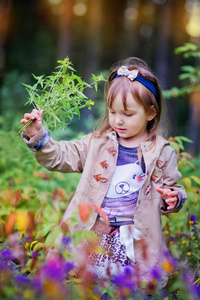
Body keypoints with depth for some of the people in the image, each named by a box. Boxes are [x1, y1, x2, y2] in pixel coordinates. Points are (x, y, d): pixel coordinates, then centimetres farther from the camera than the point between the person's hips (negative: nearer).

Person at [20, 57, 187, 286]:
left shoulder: (161, 152, 1)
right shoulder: (97, 143, 6)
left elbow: (172, 188, 10)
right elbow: (60, 156, 5)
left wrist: (172, 199, -12)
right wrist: (37, 135, -9)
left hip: (135, 239, -1)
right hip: (94, 233, 2)